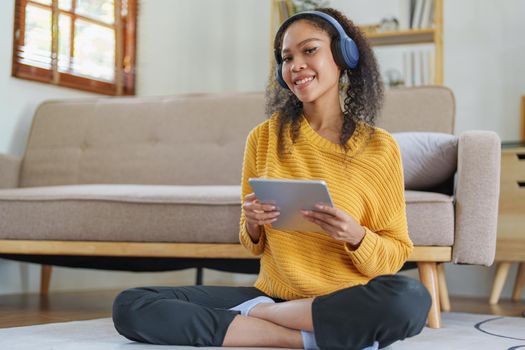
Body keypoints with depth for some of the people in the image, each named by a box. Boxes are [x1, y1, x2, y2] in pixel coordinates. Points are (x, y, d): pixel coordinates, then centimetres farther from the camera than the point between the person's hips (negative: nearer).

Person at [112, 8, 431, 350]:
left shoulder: (379, 148, -3)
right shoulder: (264, 138, 3)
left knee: (411, 298, -38)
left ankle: (253, 314, -17)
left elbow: (396, 255, 1)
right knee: (130, 306, -16)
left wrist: (356, 237, -19)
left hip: (347, 303, -2)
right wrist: (253, 225, -11)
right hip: (273, 292, 2)